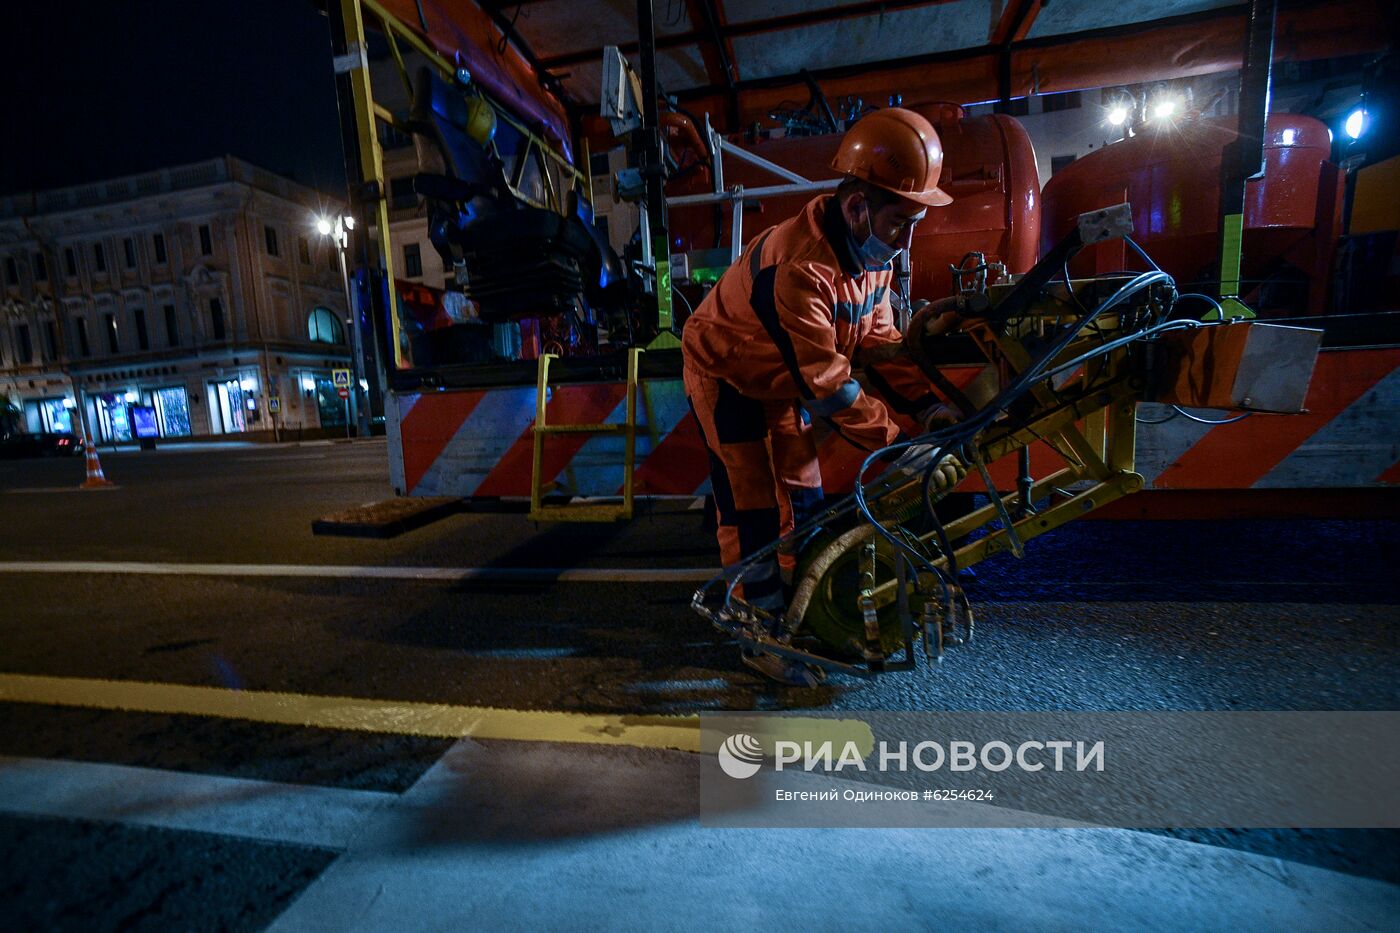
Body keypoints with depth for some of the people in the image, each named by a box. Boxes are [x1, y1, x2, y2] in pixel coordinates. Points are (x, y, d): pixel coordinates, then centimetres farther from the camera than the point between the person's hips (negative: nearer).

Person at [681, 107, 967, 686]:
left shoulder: (873, 251, -7)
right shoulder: (799, 266, -36)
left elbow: (876, 339, -4)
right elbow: (825, 381, -34)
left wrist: (926, 406, -14)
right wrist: (898, 443, -30)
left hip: (784, 376, 8)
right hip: (727, 375, -8)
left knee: (803, 490, 11)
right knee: (750, 504, -6)